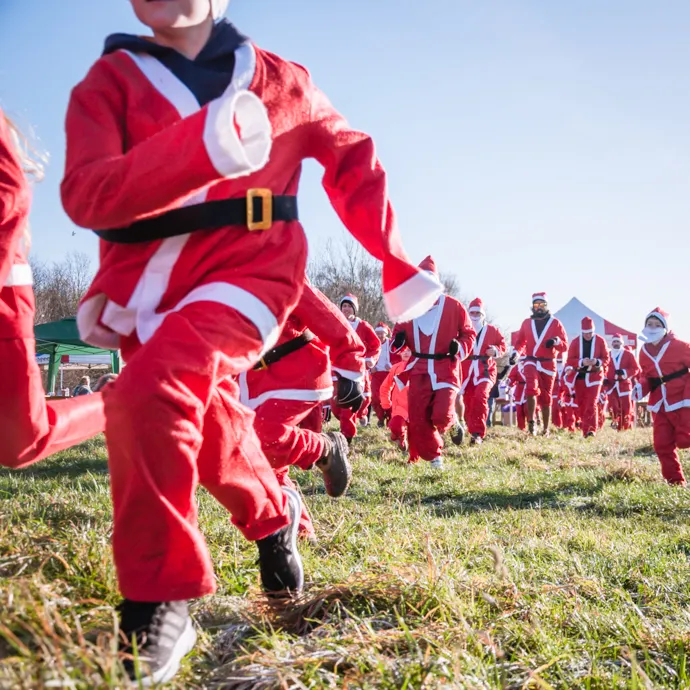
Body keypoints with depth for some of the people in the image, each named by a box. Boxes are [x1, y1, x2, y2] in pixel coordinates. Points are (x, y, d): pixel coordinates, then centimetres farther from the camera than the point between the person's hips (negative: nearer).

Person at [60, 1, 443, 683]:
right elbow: (85, 193, -15)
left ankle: (157, 605, -13)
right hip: (148, 287, 3)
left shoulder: (278, 81, 5)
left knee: (149, 392, -27)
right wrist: (198, 147, -33)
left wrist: (396, 264, 10)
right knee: (211, 433, 10)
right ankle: (274, 517, 44)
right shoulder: (108, 82, 2)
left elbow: (352, 158, 16)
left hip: (249, 268, -3)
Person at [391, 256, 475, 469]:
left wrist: (460, 347, -13)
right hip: (419, 370, 3)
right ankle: (433, 455, 19)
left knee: (441, 415, -17)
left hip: (446, 369, -3)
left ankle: (453, 422, 22)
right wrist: (398, 341, -6)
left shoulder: (453, 306, -2)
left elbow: (469, 333, 6)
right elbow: (399, 332, 18)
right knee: (417, 419, -2)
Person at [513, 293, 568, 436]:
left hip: (548, 365, 0)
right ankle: (531, 422, -16)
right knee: (532, 388, -26)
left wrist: (557, 341, -19)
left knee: (545, 398, 7)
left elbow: (564, 347, 3)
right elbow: (520, 342, 19)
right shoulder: (526, 323, 10)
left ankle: (546, 429, 19)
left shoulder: (555, 323, 4)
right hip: (531, 362, 0)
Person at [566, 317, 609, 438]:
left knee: (592, 403, -13)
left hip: (595, 376, -2)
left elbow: (606, 359, 0)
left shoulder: (600, 341, -2)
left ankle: (591, 429, -19)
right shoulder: (575, 342, 1)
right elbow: (570, 360, -3)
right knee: (581, 404, 7)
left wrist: (597, 362, -22)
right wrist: (581, 362, -21)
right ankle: (585, 430, 18)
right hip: (580, 376, 2)